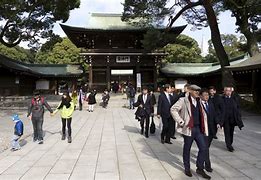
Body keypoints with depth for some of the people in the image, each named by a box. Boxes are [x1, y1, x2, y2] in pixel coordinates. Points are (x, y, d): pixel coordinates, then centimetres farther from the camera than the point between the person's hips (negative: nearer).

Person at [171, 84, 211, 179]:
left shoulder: (198, 101, 12)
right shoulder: (183, 100, -9)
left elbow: (203, 114, 24)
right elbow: (173, 109, -15)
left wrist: (204, 127, 13)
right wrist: (181, 122, -16)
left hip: (199, 129, 6)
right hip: (189, 129, -6)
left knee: (203, 148, 4)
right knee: (187, 149, 9)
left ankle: (200, 168, 20)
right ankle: (187, 168, 27)